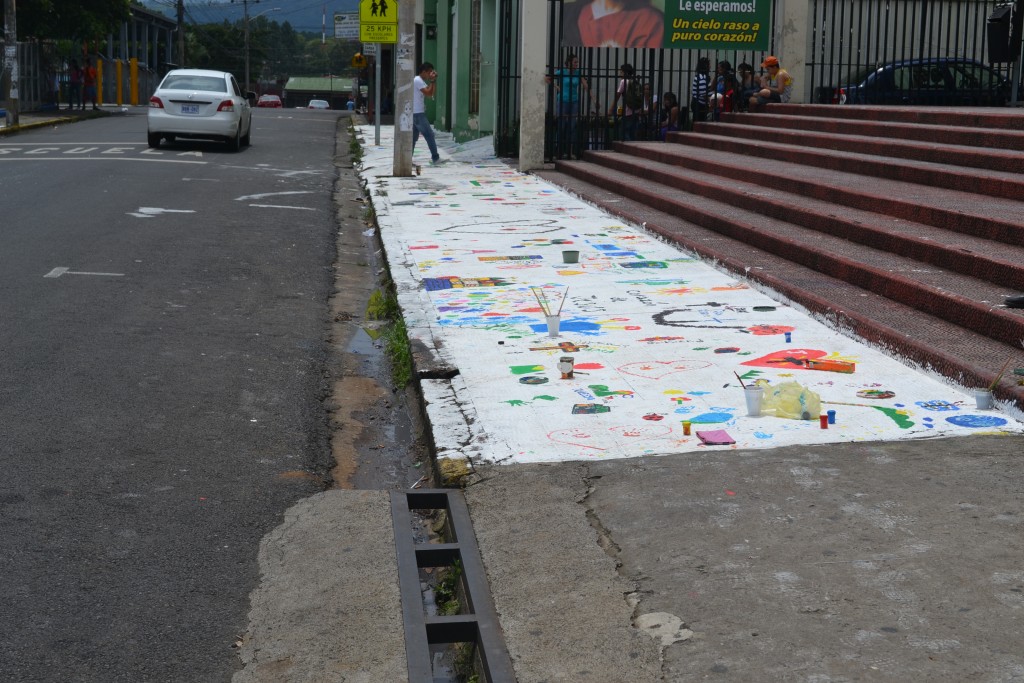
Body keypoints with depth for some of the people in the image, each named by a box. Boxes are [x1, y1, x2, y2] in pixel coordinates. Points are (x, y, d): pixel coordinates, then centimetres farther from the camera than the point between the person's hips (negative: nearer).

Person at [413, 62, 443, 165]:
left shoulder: (420, 81, 19)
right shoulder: (418, 81, -13)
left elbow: (432, 92, 16)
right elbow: (429, 93, -20)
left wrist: (434, 80, 6)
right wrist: (432, 81, -12)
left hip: (415, 113, 10)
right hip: (418, 113, -10)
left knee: (414, 136, 10)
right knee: (429, 134, -7)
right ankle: (435, 158, -6)